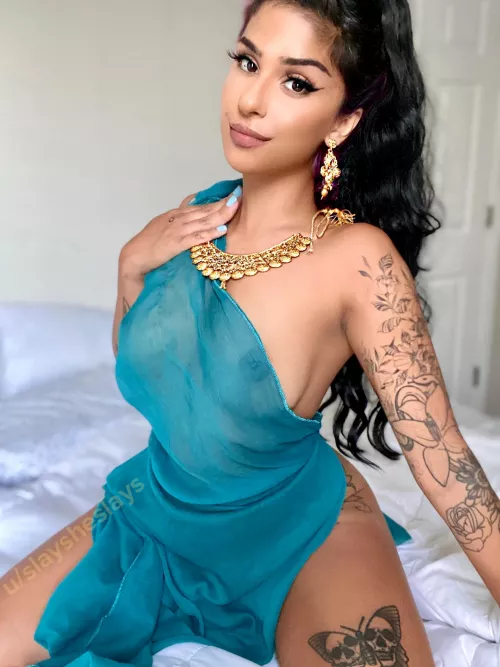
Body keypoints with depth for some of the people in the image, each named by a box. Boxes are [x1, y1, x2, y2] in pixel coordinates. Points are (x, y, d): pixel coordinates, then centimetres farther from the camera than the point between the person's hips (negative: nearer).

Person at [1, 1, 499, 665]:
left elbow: (443, 457, -23)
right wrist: (133, 266, -13)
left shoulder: (355, 258, -26)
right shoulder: (198, 217, -9)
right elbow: (135, 359, 5)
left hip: (303, 538, -4)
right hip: (159, 510, 5)